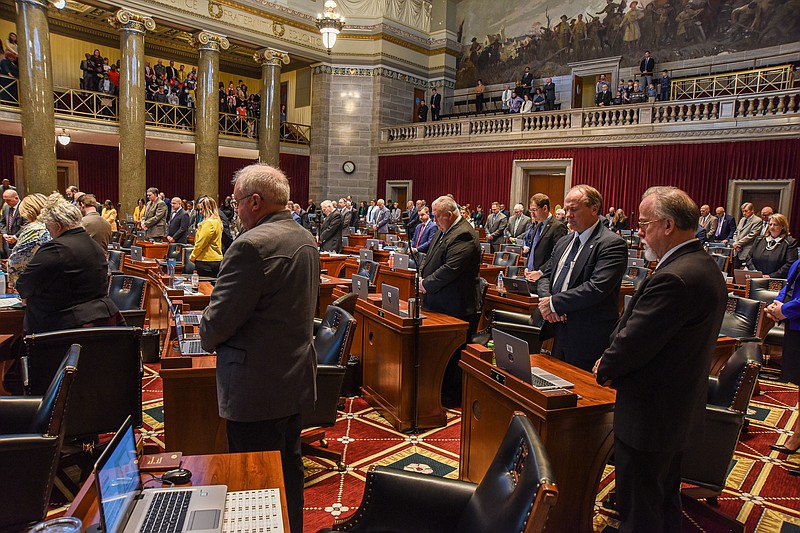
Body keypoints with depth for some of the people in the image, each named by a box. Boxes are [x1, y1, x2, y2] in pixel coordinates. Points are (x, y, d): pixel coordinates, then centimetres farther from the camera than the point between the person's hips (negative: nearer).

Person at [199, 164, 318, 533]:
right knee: (289, 465, 23)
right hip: (296, 378, 9)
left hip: (257, 388, -9)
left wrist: (209, 340, 3)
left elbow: (218, 319, -20)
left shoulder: (252, 245, -22)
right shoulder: (306, 239, 7)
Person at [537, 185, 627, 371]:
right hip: (560, 336, 8)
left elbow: (597, 288, -23)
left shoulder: (612, 244, -13)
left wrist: (554, 303, -17)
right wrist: (546, 299, -7)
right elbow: (546, 277, 15)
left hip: (590, 341, -7)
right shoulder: (562, 243, 14)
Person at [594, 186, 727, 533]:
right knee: (666, 499, 26)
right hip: (681, 410, 10)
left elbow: (633, 341, -23)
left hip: (650, 416, -10)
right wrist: (613, 363, -1)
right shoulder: (706, 268, 6)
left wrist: (605, 370, -4)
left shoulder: (674, 278, -28)